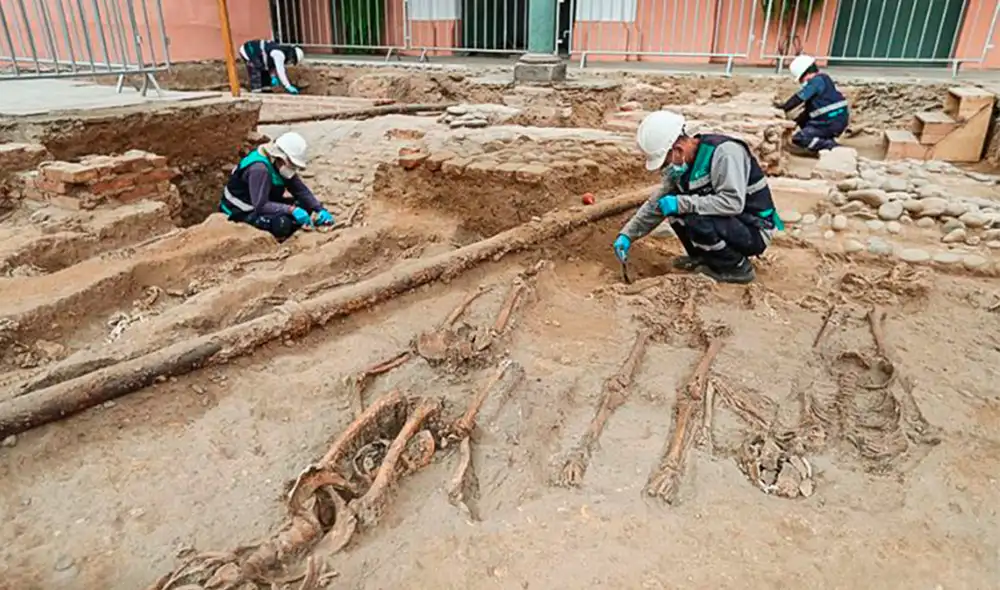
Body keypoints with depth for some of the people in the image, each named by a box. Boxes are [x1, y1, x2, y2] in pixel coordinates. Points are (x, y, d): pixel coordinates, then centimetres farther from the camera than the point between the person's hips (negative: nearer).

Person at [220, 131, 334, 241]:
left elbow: (302, 191, -3)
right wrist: (292, 209, -42)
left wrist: (320, 209, -17)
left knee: (305, 205, -4)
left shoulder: (282, 166, -4)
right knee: (282, 222, -35)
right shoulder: (259, 169, -30)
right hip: (242, 213, -9)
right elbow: (260, 206, -35)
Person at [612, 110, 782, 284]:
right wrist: (627, 234, -2)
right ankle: (704, 259, 11)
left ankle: (738, 268, -7)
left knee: (693, 219, -30)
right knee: (672, 206, -4)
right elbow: (656, 203, 7)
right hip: (726, 224, 8)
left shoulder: (724, 152, -24)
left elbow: (732, 202, -34)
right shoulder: (682, 164, 0)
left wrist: (681, 204, -30)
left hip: (754, 231, -8)